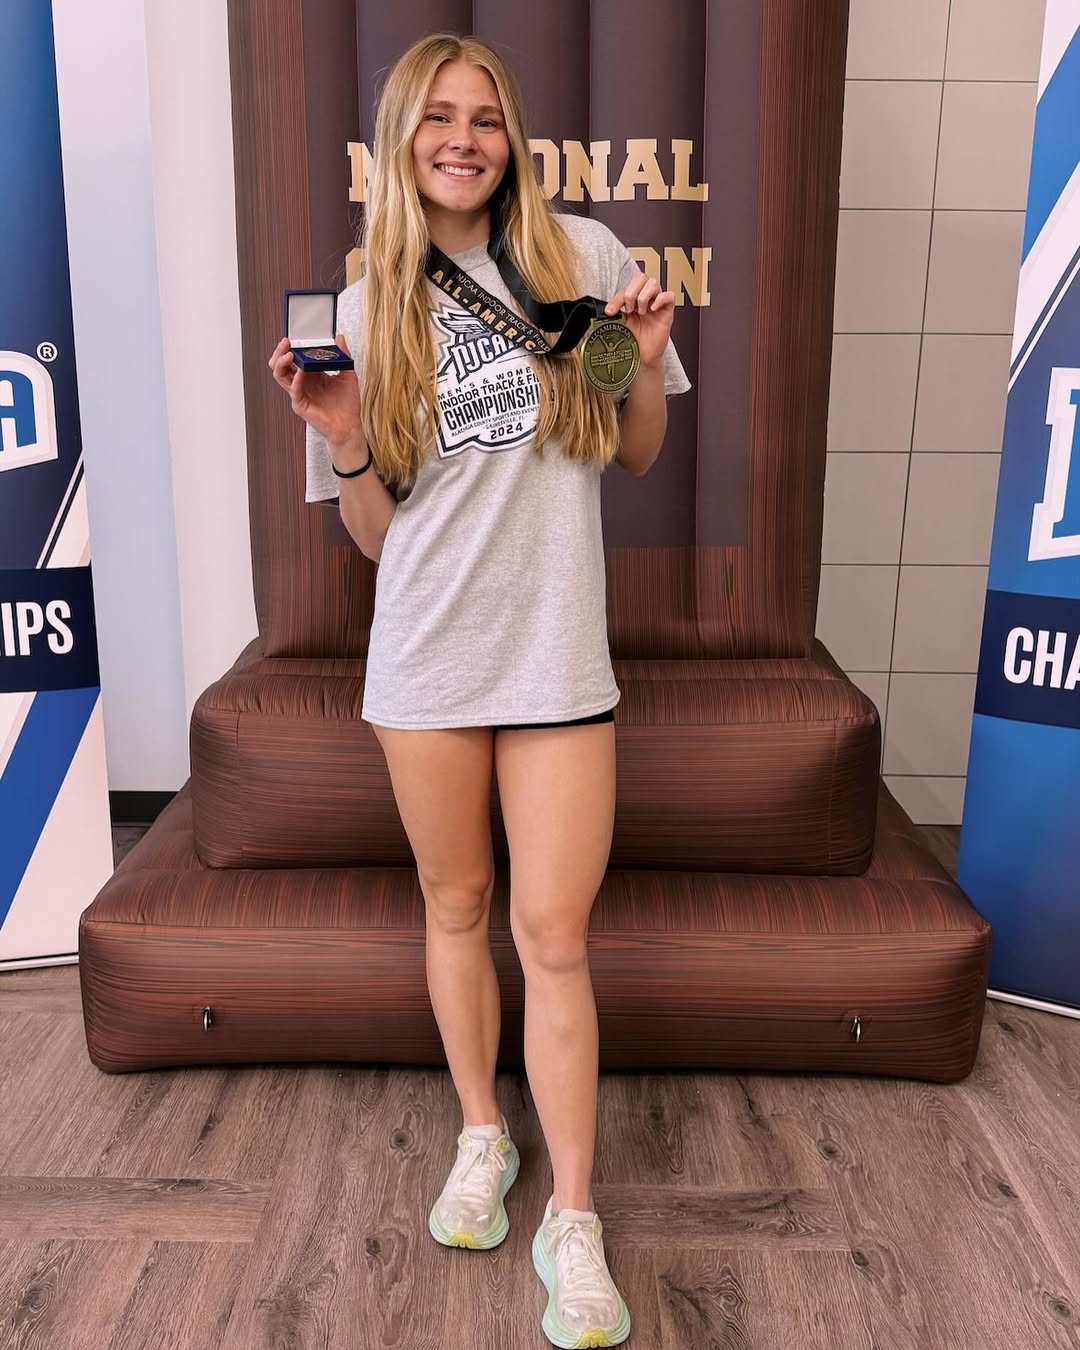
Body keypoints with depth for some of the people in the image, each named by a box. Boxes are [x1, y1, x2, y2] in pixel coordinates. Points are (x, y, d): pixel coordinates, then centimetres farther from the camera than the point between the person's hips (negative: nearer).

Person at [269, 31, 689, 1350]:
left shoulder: (584, 255, 2)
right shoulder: (368, 307, 5)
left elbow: (634, 459, 10)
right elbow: (373, 532, 5)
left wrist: (647, 361, -7)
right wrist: (340, 435, -12)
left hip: (554, 650, -2)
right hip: (424, 656, 2)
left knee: (551, 933, -1)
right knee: (456, 907, 14)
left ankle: (573, 1218, 14)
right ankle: (481, 1135, 36)